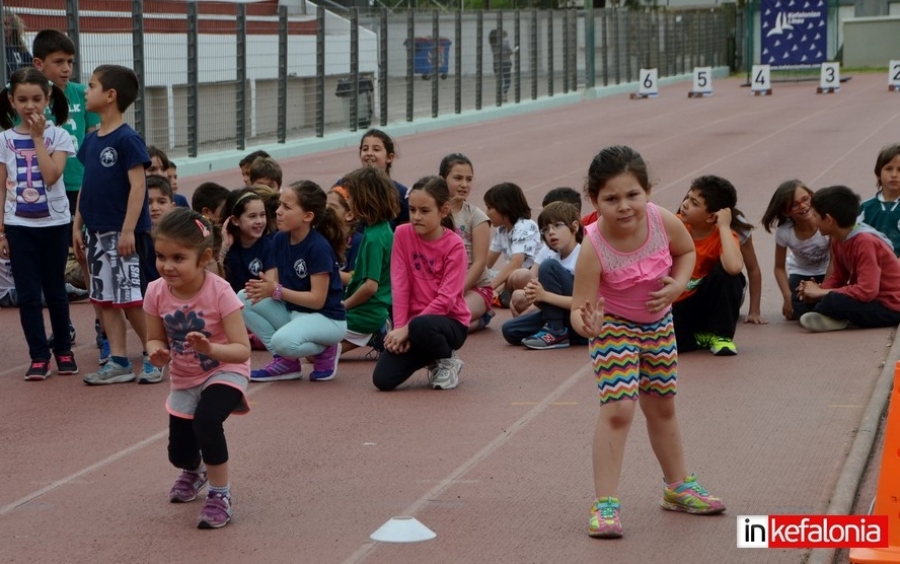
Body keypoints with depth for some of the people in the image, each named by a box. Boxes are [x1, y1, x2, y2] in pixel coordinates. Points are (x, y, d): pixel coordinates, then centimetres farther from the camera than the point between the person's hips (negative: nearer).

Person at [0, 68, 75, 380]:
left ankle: (63, 350, 22)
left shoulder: (58, 136, -3)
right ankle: (39, 356, 6)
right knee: (28, 294, 0)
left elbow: (51, 175, -19)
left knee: (55, 290, 8)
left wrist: (37, 137, -15)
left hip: (53, 223, -1)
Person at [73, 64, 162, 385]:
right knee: (105, 300, 9)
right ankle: (118, 363, 14)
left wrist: (128, 230, -21)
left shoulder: (127, 139, -13)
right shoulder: (91, 140, 10)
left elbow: (138, 186, -17)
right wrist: (78, 225, 13)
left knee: (132, 300, -4)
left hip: (122, 234, -8)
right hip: (96, 233, 8)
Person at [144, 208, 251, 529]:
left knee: (207, 420, -34)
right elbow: (155, 338, -2)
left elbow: (242, 350, -27)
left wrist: (210, 348, -45)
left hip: (224, 372, -5)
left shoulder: (219, 292, -28)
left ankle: (220, 493, -11)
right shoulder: (157, 292, -16)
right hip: (183, 379, 5)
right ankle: (194, 471, 51)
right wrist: (157, 353, -25)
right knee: (179, 454, 10)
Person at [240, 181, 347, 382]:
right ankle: (285, 360, -2)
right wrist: (265, 287, -19)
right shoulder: (279, 239, -1)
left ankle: (324, 350, 0)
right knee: (244, 299, -8)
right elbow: (279, 283, 5)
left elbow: (317, 299, -21)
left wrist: (276, 291, -26)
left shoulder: (318, 247, -21)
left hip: (326, 318, -8)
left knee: (283, 341, -34)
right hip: (292, 311, 8)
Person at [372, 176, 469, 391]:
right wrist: (399, 327, -14)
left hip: (450, 322, -4)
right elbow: (399, 285, -4)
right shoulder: (403, 234, -1)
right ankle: (431, 358, 15)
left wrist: (407, 328, -21)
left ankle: (447, 360, -5)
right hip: (414, 319, 4)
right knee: (383, 379, -15)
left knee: (421, 326, -40)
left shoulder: (454, 245, -11)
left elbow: (446, 298, -17)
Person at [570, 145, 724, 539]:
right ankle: (605, 503, -10)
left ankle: (678, 487, 39)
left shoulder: (663, 222, -23)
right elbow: (579, 308, -30)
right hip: (614, 328, -5)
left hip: (659, 323, 5)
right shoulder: (594, 248, -32)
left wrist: (679, 284, -17)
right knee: (617, 409, -17)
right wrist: (586, 324, -52)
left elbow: (686, 251, 0)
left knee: (662, 408, 21)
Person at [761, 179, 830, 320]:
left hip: (826, 272, -1)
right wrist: (787, 297, -20)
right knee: (799, 313, -16)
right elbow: (779, 267, -10)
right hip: (800, 273, 1)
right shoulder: (784, 231, -27)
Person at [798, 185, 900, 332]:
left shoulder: (866, 242, -25)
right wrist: (818, 290, -12)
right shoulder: (838, 240, 1)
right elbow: (838, 277, 10)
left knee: (834, 301, -32)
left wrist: (822, 293, -25)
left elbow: (867, 291, -32)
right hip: (871, 299, 9)